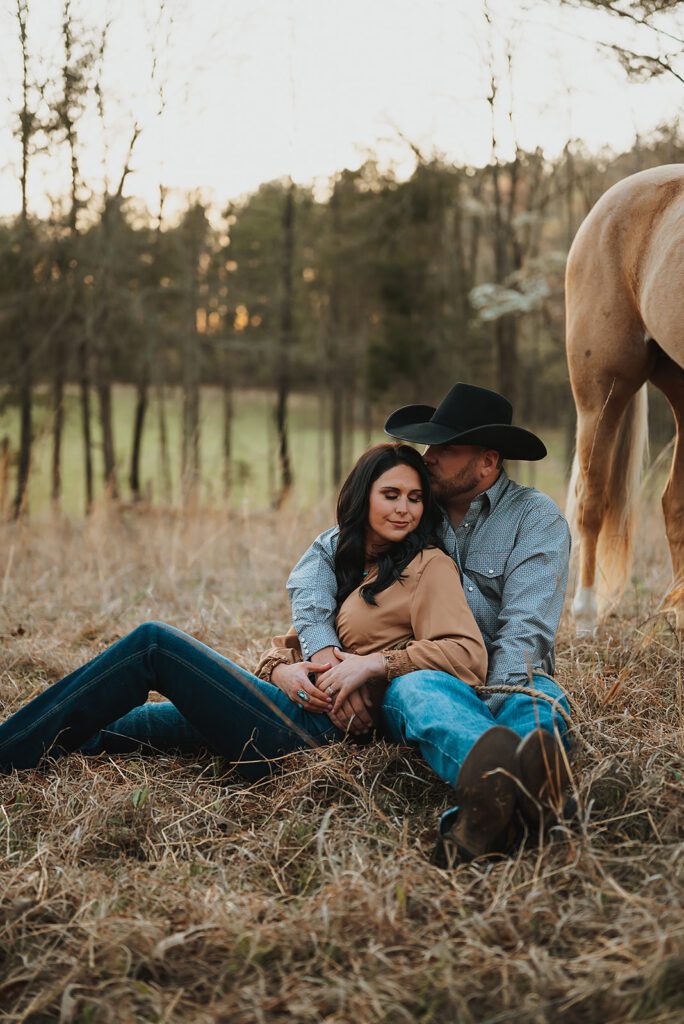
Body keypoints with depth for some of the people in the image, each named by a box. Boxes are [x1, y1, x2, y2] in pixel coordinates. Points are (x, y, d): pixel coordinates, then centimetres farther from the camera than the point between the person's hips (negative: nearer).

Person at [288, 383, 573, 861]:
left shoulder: (536, 517, -2)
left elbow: (525, 633, -14)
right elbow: (319, 558, 4)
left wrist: (482, 716, -30)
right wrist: (324, 652, -16)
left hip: (505, 684, -1)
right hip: (416, 674, 1)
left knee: (541, 700, -37)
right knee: (422, 688, -37)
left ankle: (475, 819, -70)